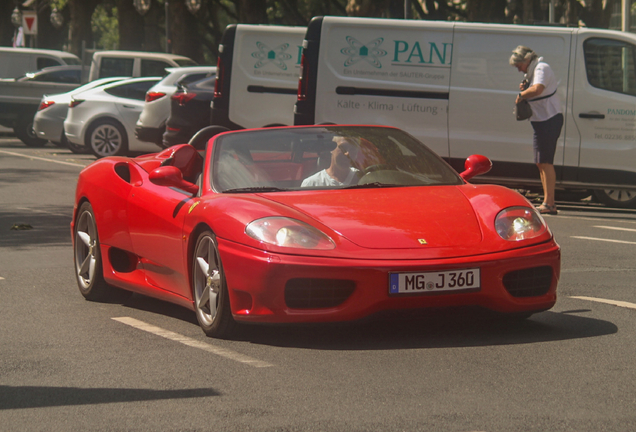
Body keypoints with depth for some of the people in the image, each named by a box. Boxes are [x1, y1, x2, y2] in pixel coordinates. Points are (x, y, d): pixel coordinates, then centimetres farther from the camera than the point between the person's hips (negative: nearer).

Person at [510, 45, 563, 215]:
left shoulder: (542, 69, -15)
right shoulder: (532, 71, 17)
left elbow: (537, 89, -33)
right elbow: (533, 91, 23)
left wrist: (521, 94, -18)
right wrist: (524, 88, 3)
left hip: (550, 119, -11)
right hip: (540, 121, 11)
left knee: (545, 162, -12)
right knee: (541, 163, 12)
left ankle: (549, 203, -13)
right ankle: (548, 203, 16)